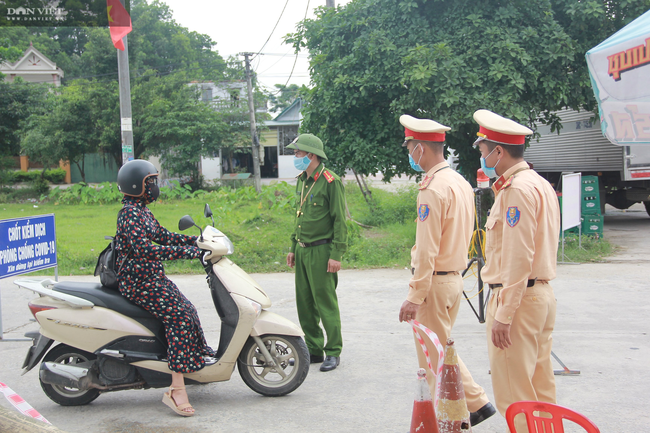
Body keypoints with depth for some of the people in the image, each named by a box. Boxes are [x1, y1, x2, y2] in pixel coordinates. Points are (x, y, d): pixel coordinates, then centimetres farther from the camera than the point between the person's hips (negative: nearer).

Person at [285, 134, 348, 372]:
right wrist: (293, 247, 19)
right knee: (304, 303, 11)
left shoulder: (331, 182, -12)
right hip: (302, 251, 8)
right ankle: (313, 349, 22)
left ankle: (333, 352, 8)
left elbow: (340, 221, -14)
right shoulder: (302, 180, 14)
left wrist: (336, 254, -18)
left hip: (321, 251, -8)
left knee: (326, 303, -3)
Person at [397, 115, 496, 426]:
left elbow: (427, 250, -21)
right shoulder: (461, 183, 10)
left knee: (434, 357, 2)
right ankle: (476, 403, 23)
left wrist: (414, 297, -19)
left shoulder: (433, 188, -19)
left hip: (435, 282, -9)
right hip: (455, 277, 9)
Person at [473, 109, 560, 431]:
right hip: (542, 294, 10)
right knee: (540, 388, 16)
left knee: (513, 395, -3)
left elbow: (518, 259, -22)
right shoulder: (540, 184, 15)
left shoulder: (517, 190, -17)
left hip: (517, 297, -10)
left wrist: (503, 314, -21)